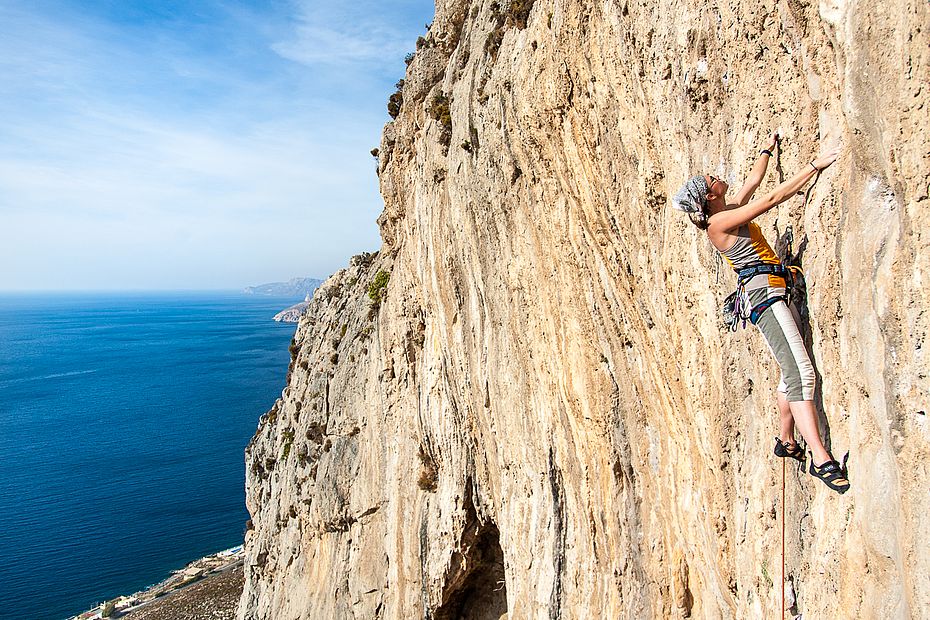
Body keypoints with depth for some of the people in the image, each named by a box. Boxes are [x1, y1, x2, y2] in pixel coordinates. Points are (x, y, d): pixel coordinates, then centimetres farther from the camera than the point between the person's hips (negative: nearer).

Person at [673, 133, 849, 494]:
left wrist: (767, 150, 44)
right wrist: (816, 166, -10)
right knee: (801, 372, -17)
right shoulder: (719, 221, -11)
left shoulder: (732, 210, 16)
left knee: (793, 371, 14)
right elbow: (772, 199, -15)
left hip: (776, 294, 10)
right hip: (764, 294, -10)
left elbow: (754, 181, 33)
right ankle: (821, 460, -19)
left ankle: (786, 441, 26)